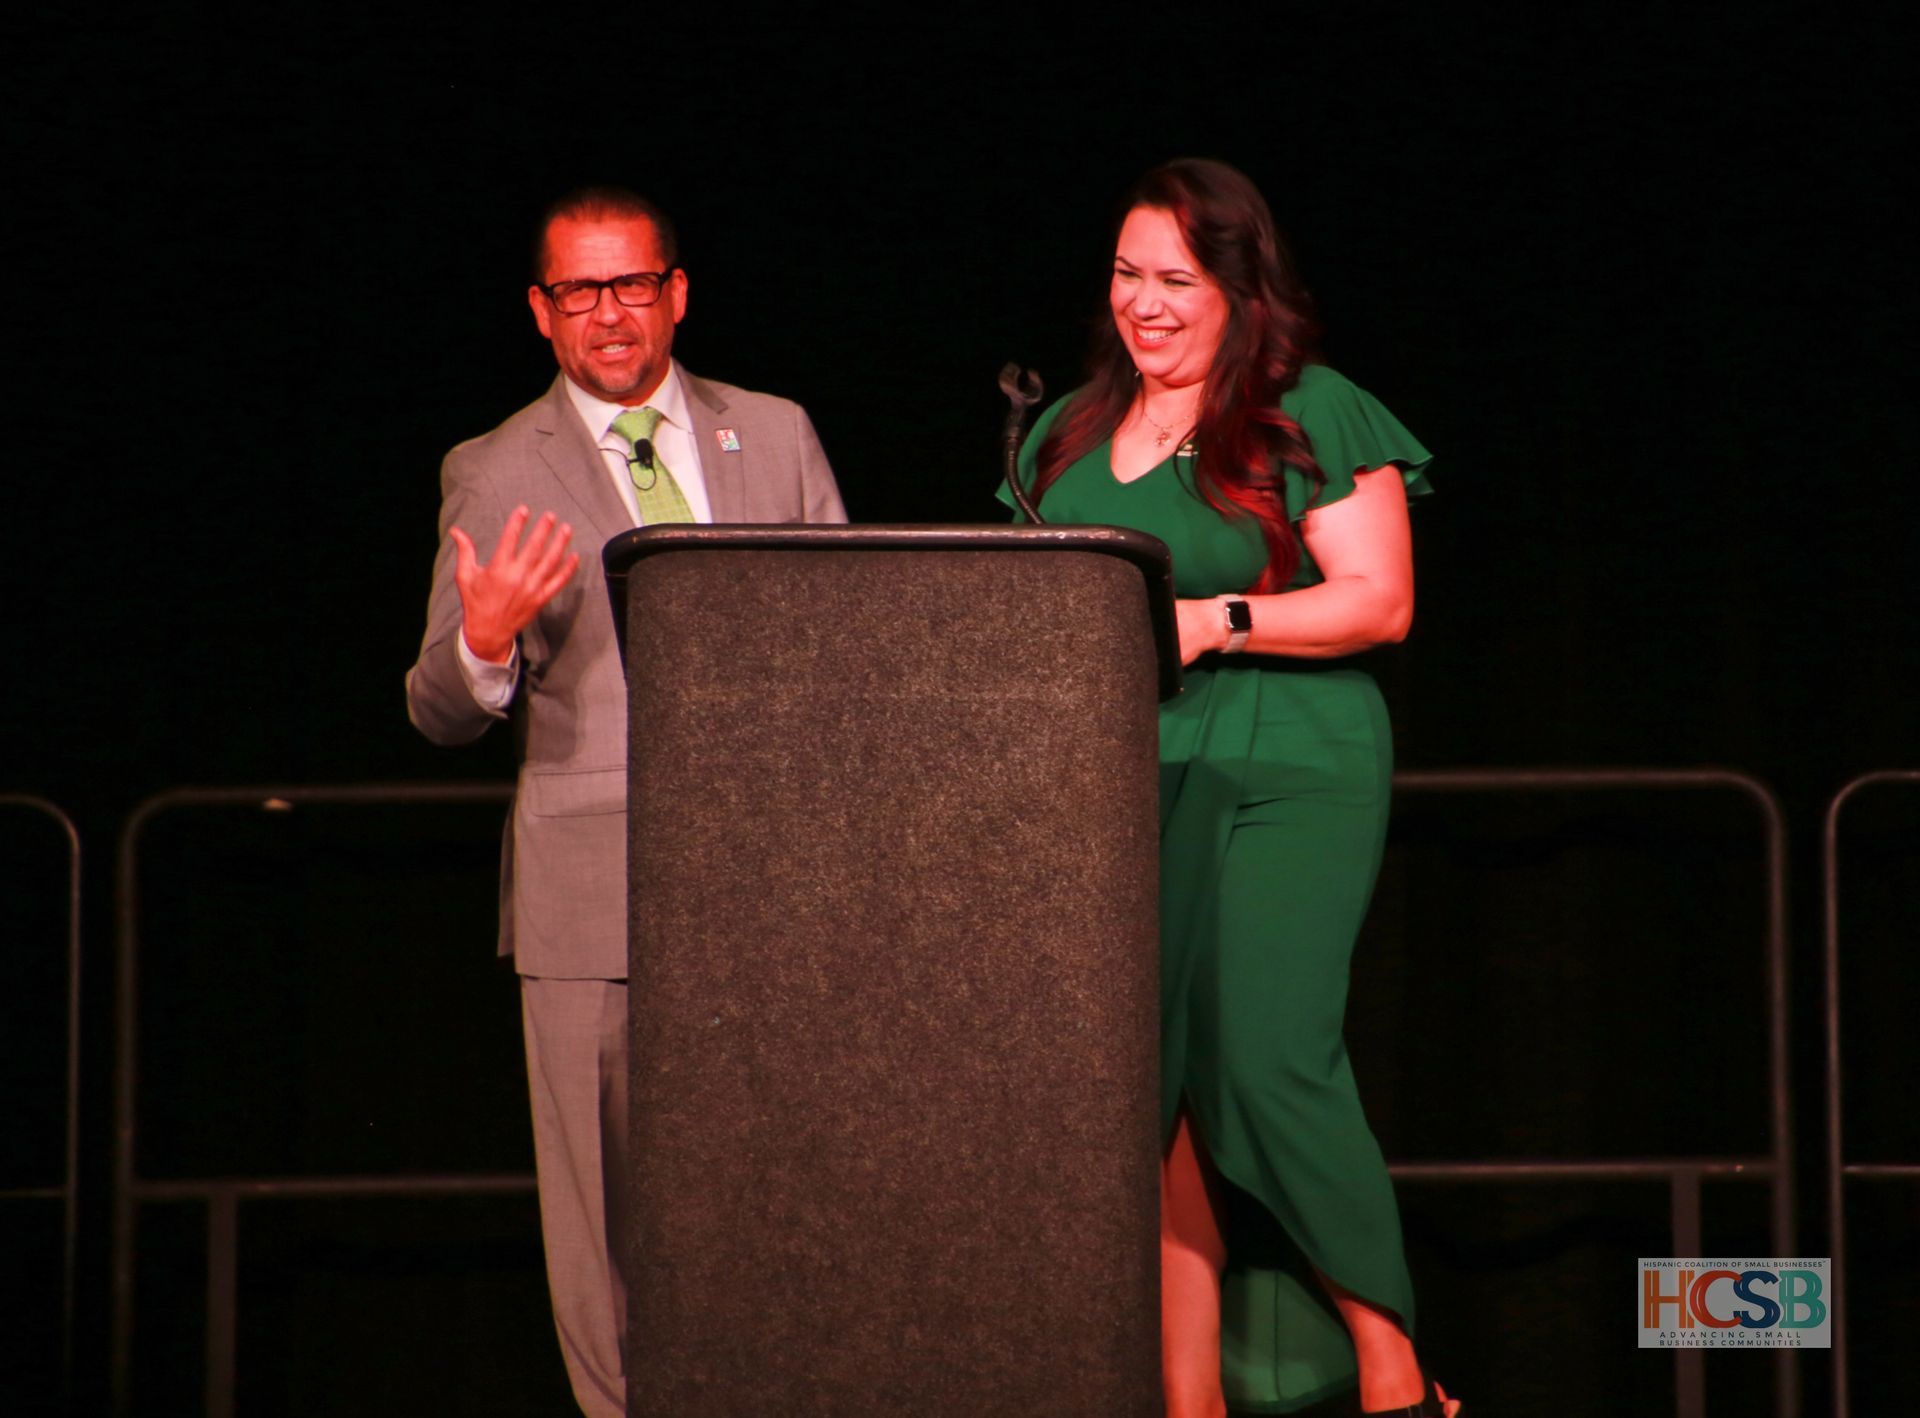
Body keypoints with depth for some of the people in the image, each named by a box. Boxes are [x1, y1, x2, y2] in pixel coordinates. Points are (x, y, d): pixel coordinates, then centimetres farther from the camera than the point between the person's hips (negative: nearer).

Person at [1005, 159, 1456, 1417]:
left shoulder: (1316, 417, 1)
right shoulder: (1071, 435, 18)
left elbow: (1380, 602, -5)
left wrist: (1216, 621, -15)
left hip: (1282, 779, -5)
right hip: (1114, 787, 5)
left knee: (1266, 1061, -16)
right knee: (1151, 1096, 1)